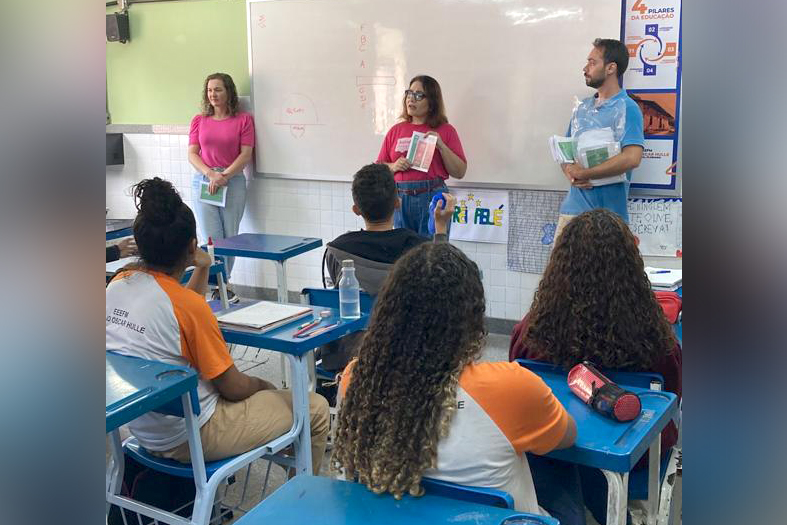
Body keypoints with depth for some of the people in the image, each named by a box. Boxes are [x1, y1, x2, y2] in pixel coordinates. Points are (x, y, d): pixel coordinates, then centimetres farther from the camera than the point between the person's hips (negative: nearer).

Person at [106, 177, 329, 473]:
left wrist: (202, 269, 10)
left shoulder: (117, 284, -2)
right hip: (187, 440, -9)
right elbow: (232, 387, -15)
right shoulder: (188, 303, -25)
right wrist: (262, 385, 5)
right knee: (316, 409, 2)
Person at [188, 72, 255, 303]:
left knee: (230, 237, 3)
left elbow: (246, 154, -4)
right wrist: (211, 173, -13)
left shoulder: (243, 120, 2)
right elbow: (192, 154, 4)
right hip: (203, 181, 2)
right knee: (212, 237, -3)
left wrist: (224, 176, -15)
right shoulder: (199, 121, 10)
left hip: (233, 181, -1)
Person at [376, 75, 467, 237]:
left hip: (433, 199, -3)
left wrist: (441, 146, -10)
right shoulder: (396, 131, 12)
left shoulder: (445, 130, 4)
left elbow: (460, 172, 0)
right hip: (400, 199, 3)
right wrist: (394, 166, -7)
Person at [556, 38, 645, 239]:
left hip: (608, 211, -6)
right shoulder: (583, 107, 14)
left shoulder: (627, 108, -8)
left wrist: (583, 173, -14)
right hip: (573, 206, 6)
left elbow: (632, 158, -21)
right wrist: (570, 173, -5)